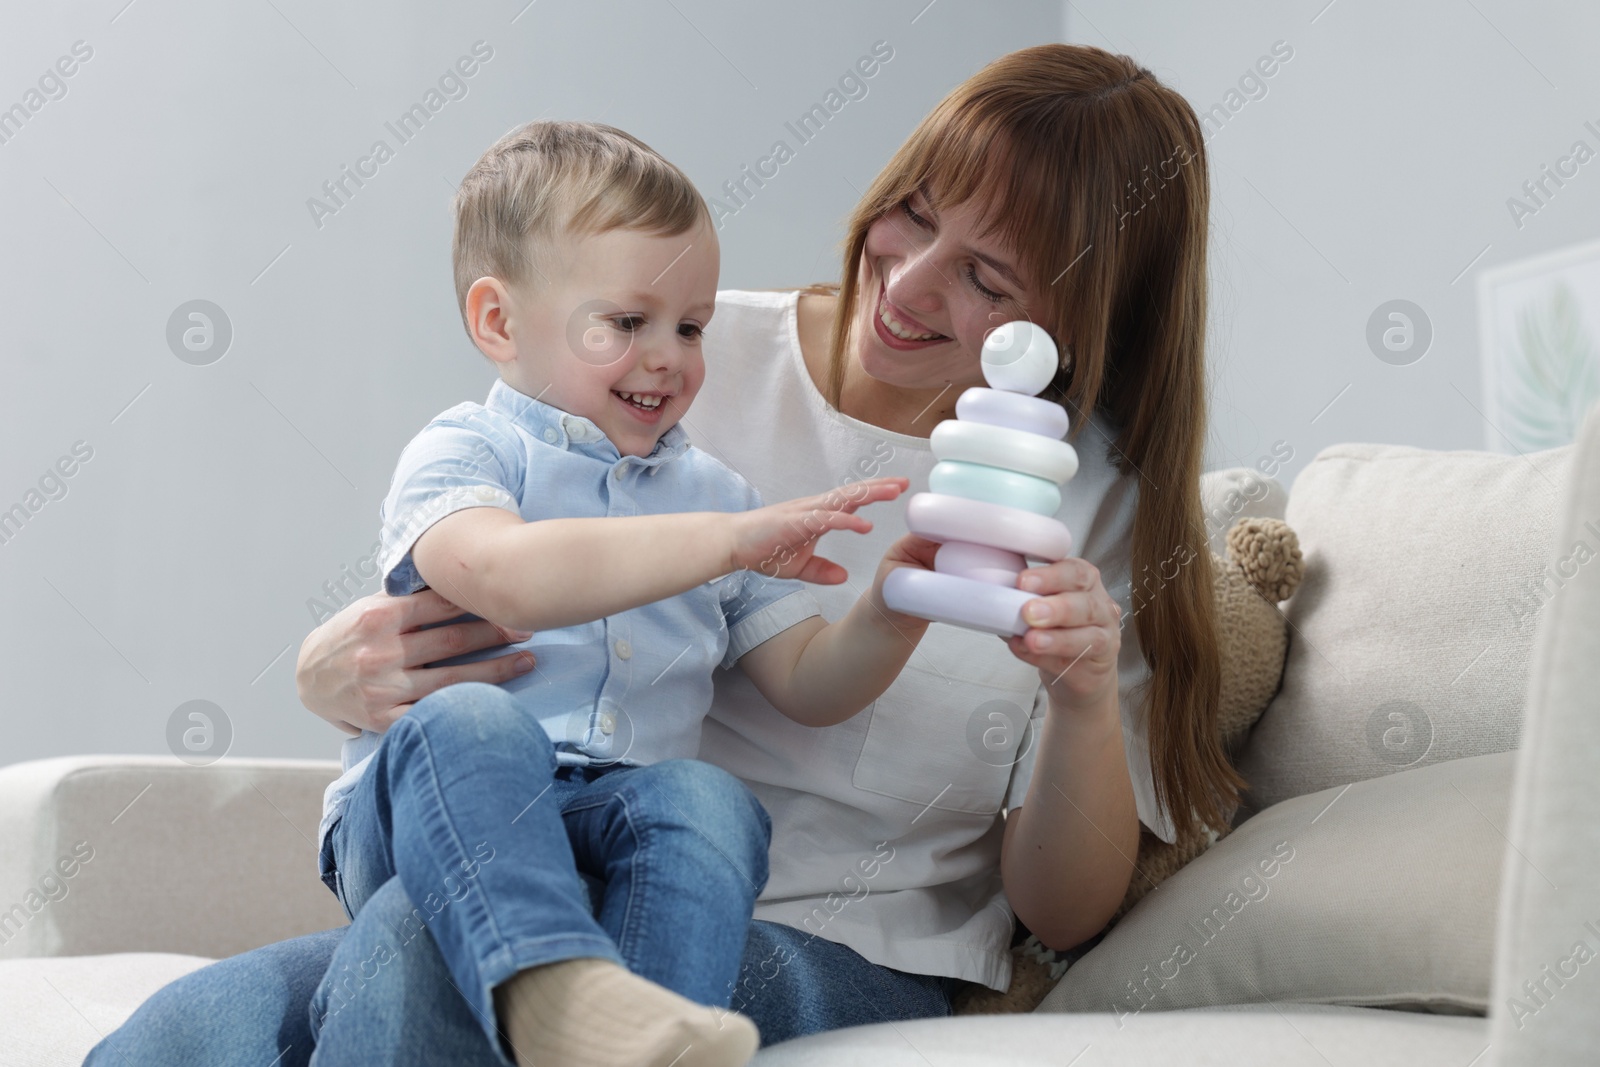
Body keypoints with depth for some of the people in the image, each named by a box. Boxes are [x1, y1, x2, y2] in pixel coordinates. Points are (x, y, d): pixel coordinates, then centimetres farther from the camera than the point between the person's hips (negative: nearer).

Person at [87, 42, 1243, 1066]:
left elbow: (1064, 912, 3)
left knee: (427, 939, -35)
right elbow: (433, 611, 11)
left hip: (844, 960, -1)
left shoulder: (1093, 490, 3)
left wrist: (1084, 701, -17)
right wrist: (335, 671, -14)